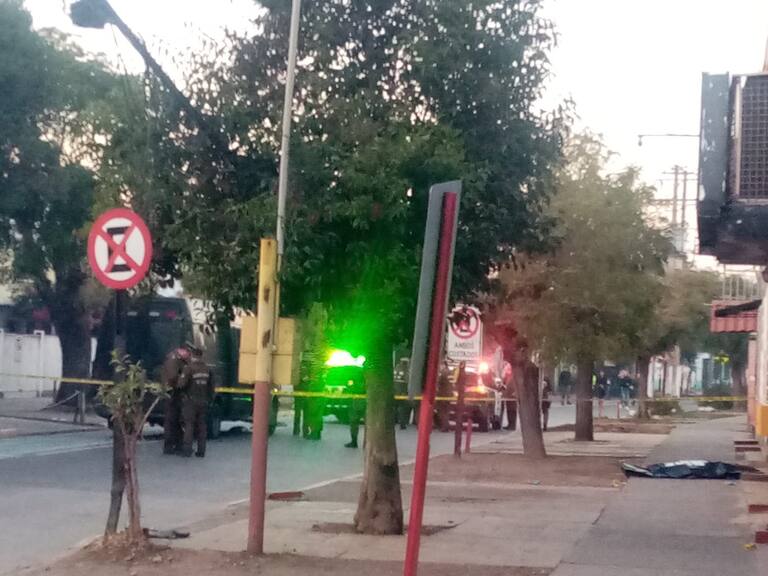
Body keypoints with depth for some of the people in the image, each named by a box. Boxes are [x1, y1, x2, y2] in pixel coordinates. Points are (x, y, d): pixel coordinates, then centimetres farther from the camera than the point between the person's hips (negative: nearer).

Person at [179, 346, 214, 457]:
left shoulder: (189, 368, -11)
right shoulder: (207, 369, 6)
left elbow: (182, 384, -18)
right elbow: (211, 387, 9)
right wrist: (210, 400, 18)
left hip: (191, 401, -4)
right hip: (203, 402, 4)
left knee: (189, 425, -1)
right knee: (202, 426, 8)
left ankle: (187, 450, -5)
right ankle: (201, 451, 9)